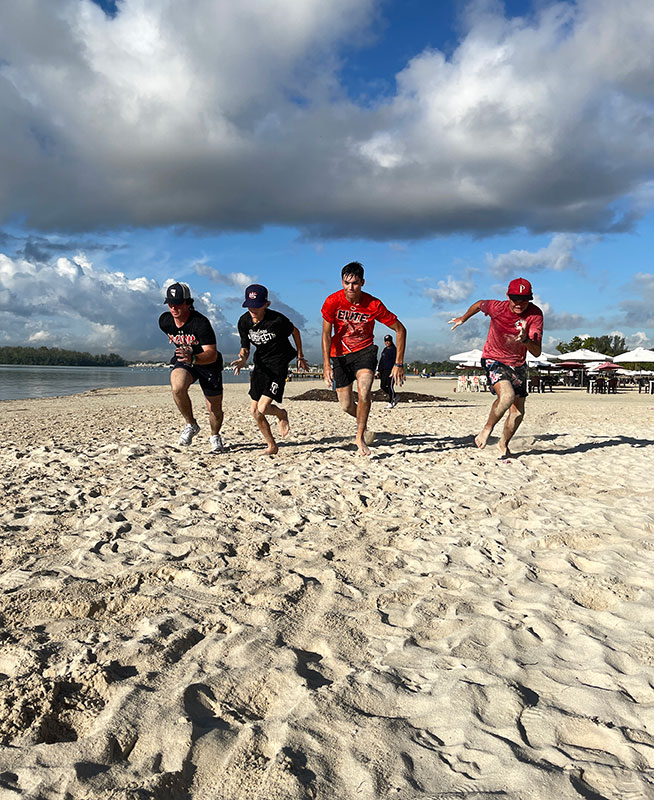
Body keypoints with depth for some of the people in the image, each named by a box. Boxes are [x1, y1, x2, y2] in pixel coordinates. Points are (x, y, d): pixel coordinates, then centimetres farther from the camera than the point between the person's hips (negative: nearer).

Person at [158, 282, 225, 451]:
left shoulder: (200, 322, -29)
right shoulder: (164, 320, -11)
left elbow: (212, 354, -35)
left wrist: (193, 358, -52)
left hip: (208, 364, -3)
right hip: (183, 361, 3)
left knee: (215, 410, 3)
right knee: (177, 388, -32)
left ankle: (215, 436, 37)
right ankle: (191, 425, -8)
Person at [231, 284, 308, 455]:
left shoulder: (277, 320, -20)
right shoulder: (244, 322, -6)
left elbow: (295, 332, -1)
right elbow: (245, 348, 2)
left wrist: (300, 357, 8)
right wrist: (242, 359, -22)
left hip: (278, 365, -6)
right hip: (260, 365, 6)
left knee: (263, 407, -18)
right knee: (255, 411, 5)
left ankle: (282, 415, 19)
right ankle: (272, 446, 23)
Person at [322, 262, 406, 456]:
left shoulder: (374, 305, -17)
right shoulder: (333, 302, -16)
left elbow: (400, 330, -9)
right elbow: (326, 334, -14)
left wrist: (399, 364, -13)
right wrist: (326, 364, -26)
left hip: (364, 351, -1)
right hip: (339, 354, 1)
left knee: (364, 392, -26)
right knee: (346, 406, 3)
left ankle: (360, 436, -7)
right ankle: (363, 421, 39)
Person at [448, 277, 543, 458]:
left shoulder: (535, 315, -19)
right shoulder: (497, 307, -22)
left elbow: (537, 352, -22)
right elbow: (479, 304, 4)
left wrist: (525, 340, -44)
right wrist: (463, 319, 22)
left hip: (518, 364, 3)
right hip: (493, 360, -3)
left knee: (518, 412, 3)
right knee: (507, 395, -31)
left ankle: (503, 444, 30)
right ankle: (487, 429, -5)